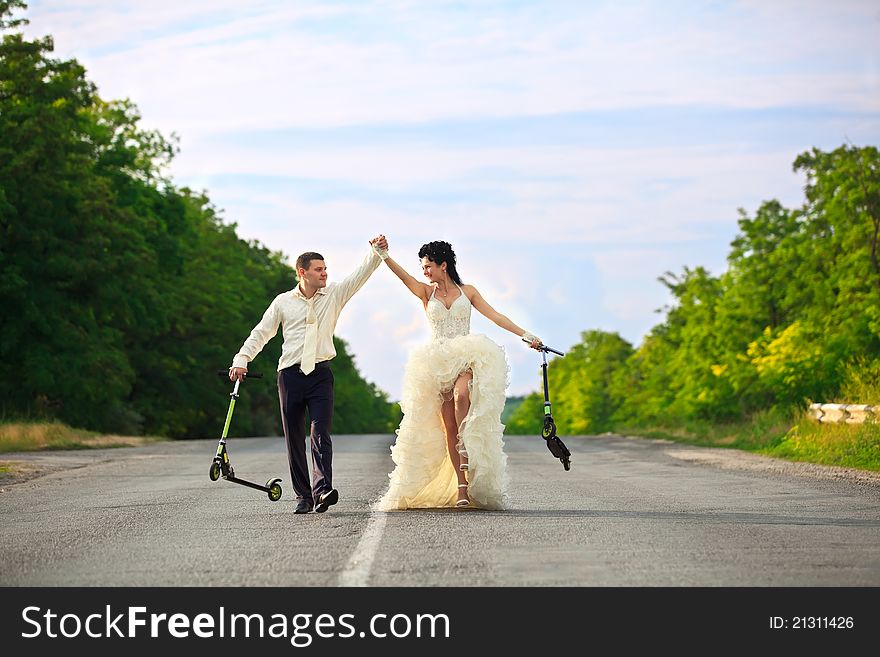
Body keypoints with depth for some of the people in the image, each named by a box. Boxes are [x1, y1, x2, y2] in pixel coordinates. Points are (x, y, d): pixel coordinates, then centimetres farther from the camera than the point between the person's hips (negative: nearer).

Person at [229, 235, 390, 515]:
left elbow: (360, 275, 0)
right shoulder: (283, 302, 8)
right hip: (290, 374, 1)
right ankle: (303, 497, 8)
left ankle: (322, 490, -26)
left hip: (321, 373, -1)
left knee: (321, 434, -15)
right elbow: (261, 332, 10)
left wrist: (377, 252, -16)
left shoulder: (334, 295, 8)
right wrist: (241, 360, -1)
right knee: (294, 439, 3)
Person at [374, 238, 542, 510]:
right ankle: (461, 488, -7)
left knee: (461, 395, -35)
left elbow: (495, 316, 7)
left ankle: (466, 455, -24)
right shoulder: (426, 293, 10)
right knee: (447, 424, -7)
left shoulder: (467, 292, 10)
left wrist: (525, 335, 0)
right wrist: (384, 255, -23)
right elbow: (403, 276, -6)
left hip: (467, 358, -1)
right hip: (438, 363, 1)